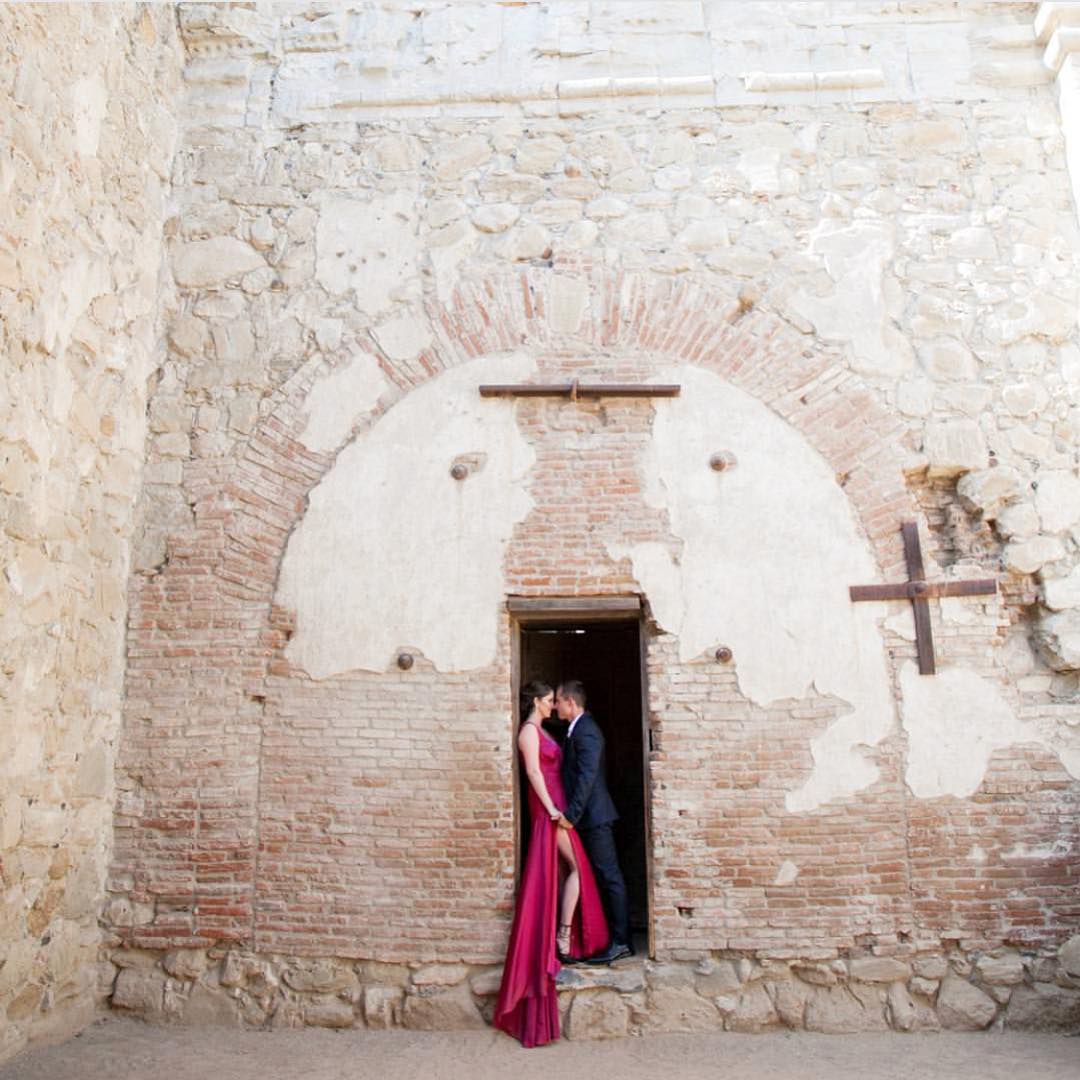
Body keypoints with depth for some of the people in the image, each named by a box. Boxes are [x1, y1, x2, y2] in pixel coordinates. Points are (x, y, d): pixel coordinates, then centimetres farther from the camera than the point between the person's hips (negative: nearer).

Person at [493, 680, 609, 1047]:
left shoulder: (540, 730, 17)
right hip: (548, 808, -9)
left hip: (555, 806, 9)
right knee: (577, 866, -4)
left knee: (568, 869, 12)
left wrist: (558, 808, 13)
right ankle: (563, 933, 3)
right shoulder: (529, 730, -12)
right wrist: (552, 809, -21)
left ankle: (563, 935, 19)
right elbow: (534, 772, -19)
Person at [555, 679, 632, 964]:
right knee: (604, 877, 13)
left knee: (609, 877, -4)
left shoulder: (586, 731, -15)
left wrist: (571, 813, -23)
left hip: (593, 815, -10)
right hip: (588, 816, 10)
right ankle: (614, 936, 20)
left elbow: (587, 775, -23)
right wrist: (571, 812, 16)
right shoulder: (577, 730, 16)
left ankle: (621, 942, 1)